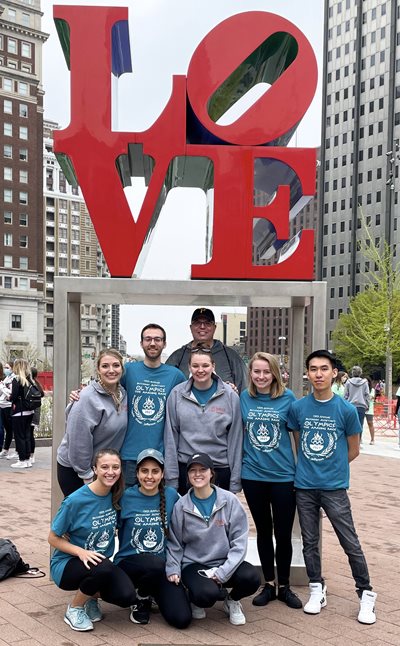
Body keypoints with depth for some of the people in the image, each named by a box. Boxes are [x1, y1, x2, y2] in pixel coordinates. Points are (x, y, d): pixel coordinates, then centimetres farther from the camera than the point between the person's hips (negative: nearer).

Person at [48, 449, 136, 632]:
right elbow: (53, 538, -10)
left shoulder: (116, 497, -5)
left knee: (127, 596, -23)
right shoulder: (75, 500, -19)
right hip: (67, 563, -4)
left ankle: (92, 596, 11)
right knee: (102, 567, -36)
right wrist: (80, 551, -26)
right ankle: (74, 608, -6)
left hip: (103, 563, 4)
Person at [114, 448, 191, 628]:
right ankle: (142, 599, -1)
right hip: (129, 561, -2)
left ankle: (147, 596, 16)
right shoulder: (126, 497, -6)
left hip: (163, 566, 2)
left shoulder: (171, 495, 0)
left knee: (182, 619, -15)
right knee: (156, 564, -36)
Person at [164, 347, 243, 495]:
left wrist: (235, 481, -2)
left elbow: (235, 439, -1)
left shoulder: (230, 396, -3)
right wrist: (171, 477, -1)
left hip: (220, 469, -1)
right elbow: (171, 437, 1)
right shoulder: (177, 394, -2)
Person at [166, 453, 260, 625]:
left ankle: (232, 600, 8)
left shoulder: (229, 500, -5)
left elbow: (239, 541, -6)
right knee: (206, 594, -33)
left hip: (225, 563, 1)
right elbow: (174, 544, 5)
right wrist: (173, 569, -10)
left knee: (251, 577, -29)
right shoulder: (181, 506, -3)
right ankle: (196, 599, 8)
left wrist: (223, 572, -16)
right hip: (193, 565, -1)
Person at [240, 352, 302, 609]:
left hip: (284, 475, -2)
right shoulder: (243, 398, -1)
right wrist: (239, 463, 2)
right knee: (263, 531, 14)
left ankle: (284, 586, 26)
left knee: (283, 533, 7)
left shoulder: (287, 397, -6)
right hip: (253, 475, 2)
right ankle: (269, 584, 28)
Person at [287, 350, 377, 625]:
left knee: (351, 543, 1)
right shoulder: (297, 408, -1)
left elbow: (353, 450, 4)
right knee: (310, 542, 12)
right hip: (304, 487, 2)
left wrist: (330, 468, 7)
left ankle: (366, 594, 17)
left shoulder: (346, 409, -7)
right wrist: (308, 467, 5)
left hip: (334, 487, -2)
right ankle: (317, 589, 28)